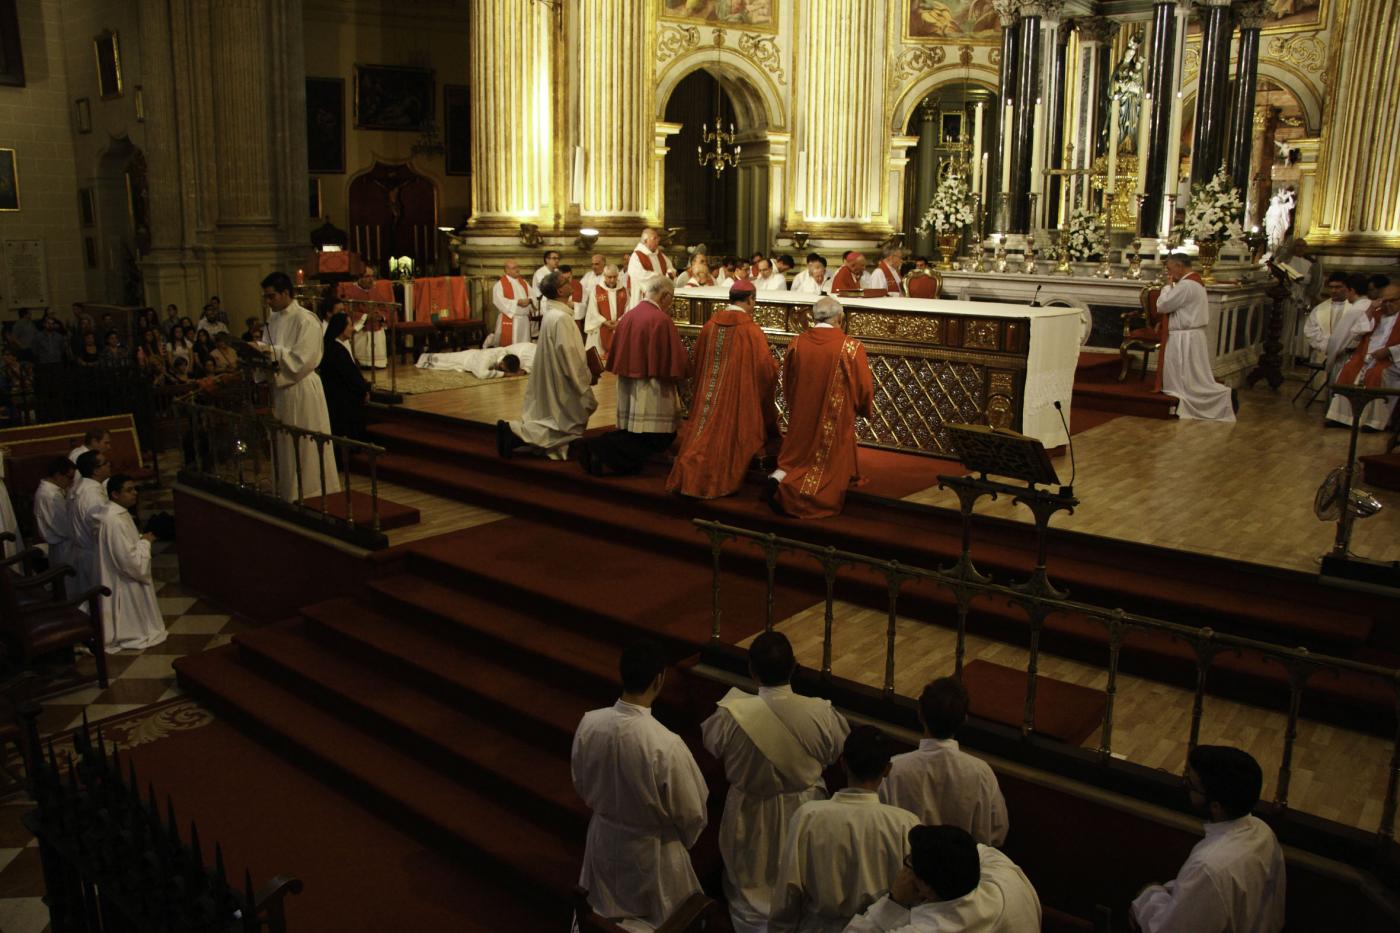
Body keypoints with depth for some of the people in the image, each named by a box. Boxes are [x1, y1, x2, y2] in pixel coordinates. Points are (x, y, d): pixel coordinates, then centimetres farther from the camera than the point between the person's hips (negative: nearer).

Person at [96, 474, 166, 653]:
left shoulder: (118, 512, 0)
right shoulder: (114, 521, -31)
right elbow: (130, 560, -29)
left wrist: (141, 539, 3)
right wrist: (145, 542, -16)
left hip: (124, 578, 10)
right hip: (123, 582, -10)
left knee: (130, 620, 26)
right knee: (128, 623, 11)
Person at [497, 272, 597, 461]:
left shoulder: (551, 313, 9)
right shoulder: (561, 318, -21)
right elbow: (568, 354, -21)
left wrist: (583, 356, 15)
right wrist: (587, 376, -11)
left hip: (550, 379, 9)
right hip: (561, 382, -9)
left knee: (552, 421, 16)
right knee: (564, 428, 0)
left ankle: (514, 431, 5)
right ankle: (516, 433, -9)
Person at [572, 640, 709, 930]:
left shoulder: (589, 723, -21)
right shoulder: (666, 745, -35)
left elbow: (580, 783, -1)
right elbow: (692, 813, -19)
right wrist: (685, 841, 3)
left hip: (604, 839, 4)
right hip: (651, 850, -4)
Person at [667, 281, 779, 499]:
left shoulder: (710, 324, 2)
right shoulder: (750, 330, -13)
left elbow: (695, 363, 13)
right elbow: (766, 368, -11)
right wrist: (773, 370, 12)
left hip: (707, 396, 5)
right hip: (737, 398, -5)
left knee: (704, 436, 15)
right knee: (729, 438, 7)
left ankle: (690, 477, 15)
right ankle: (720, 482, 11)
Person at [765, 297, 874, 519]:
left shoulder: (796, 343, -4)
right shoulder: (851, 347, -15)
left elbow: (786, 383, 9)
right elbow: (864, 387, -5)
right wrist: (865, 410, 15)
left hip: (801, 418, 3)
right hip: (835, 423, -3)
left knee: (797, 458, 20)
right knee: (828, 464, 10)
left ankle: (778, 478, -8)